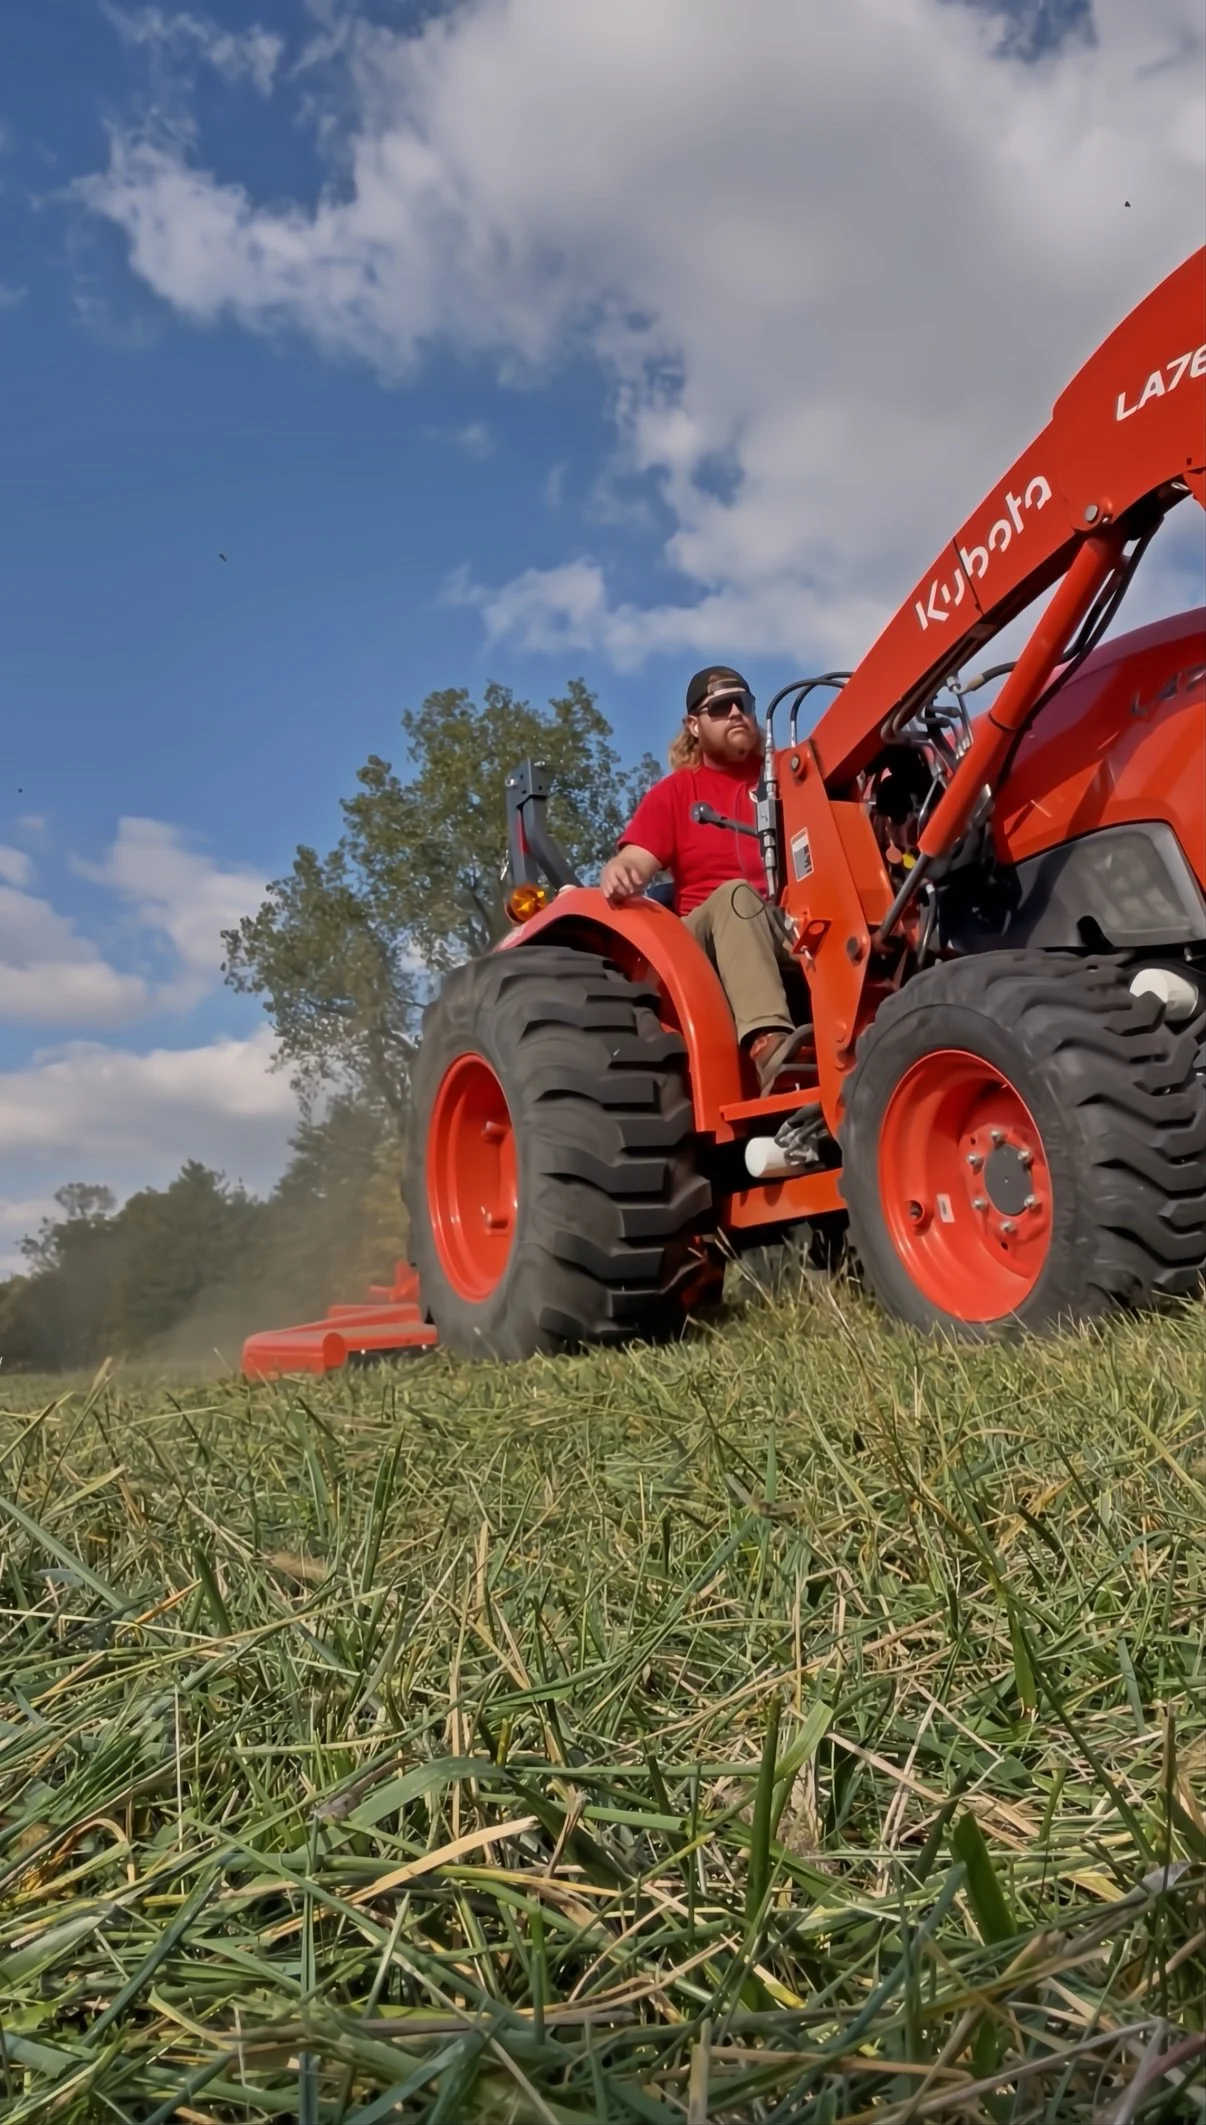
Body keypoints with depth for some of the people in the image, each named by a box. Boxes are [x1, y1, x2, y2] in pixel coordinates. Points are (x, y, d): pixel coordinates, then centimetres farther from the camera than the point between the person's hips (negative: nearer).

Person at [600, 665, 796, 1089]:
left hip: (796, 924, 2)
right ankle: (769, 1044, -54)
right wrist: (618, 874, -26)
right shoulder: (674, 792, 14)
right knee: (736, 895, -35)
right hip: (708, 937, -1)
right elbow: (631, 863, -1)